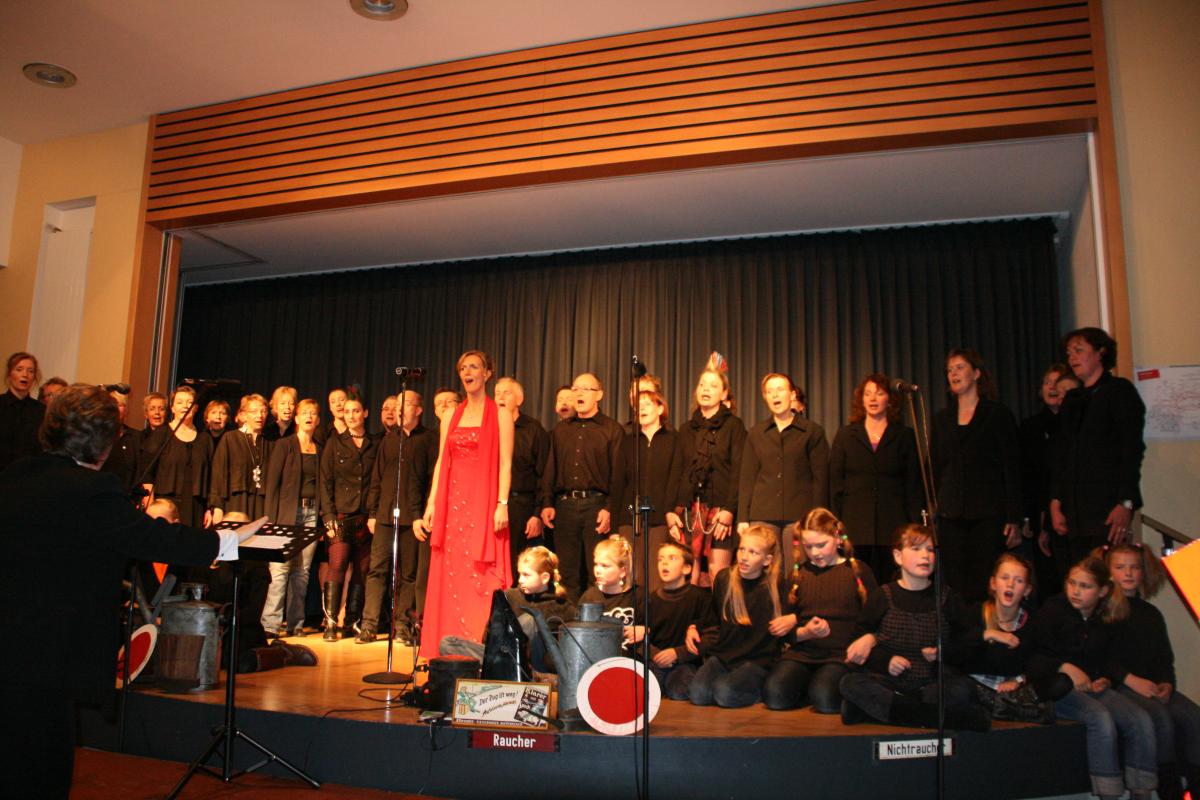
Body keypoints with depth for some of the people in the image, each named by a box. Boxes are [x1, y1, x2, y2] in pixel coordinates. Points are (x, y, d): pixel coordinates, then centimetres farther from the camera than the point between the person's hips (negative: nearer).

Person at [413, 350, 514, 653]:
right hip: (452, 502, 5)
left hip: (483, 502, -4)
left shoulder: (499, 415, 2)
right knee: (449, 577, 3)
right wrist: (431, 504, 5)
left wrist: (502, 504, -15)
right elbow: (441, 463, 13)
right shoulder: (451, 417, 15)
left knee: (480, 576, -6)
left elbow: (505, 464, -5)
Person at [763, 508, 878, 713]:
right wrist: (804, 632, -12)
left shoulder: (858, 571, 5)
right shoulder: (799, 572, 12)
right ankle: (807, 689, 5)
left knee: (824, 699, -33)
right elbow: (783, 628, 12)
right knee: (774, 695, -25)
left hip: (841, 654, -2)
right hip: (801, 652, 3)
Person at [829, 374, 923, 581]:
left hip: (893, 526, 0)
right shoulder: (845, 435, 11)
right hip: (855, 527, 0)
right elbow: (835, 484, 7)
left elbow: (914, 486, 8)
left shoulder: (905, 436, 10)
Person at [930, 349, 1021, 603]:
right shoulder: (941, 419, 14)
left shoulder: (998, 415, 2)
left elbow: (1012, 468, -1)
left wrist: (1013, 518, -7)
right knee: (955, 586, 3)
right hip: (950, 515, 4)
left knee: (987, 586, -4)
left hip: (988, 513, -3)